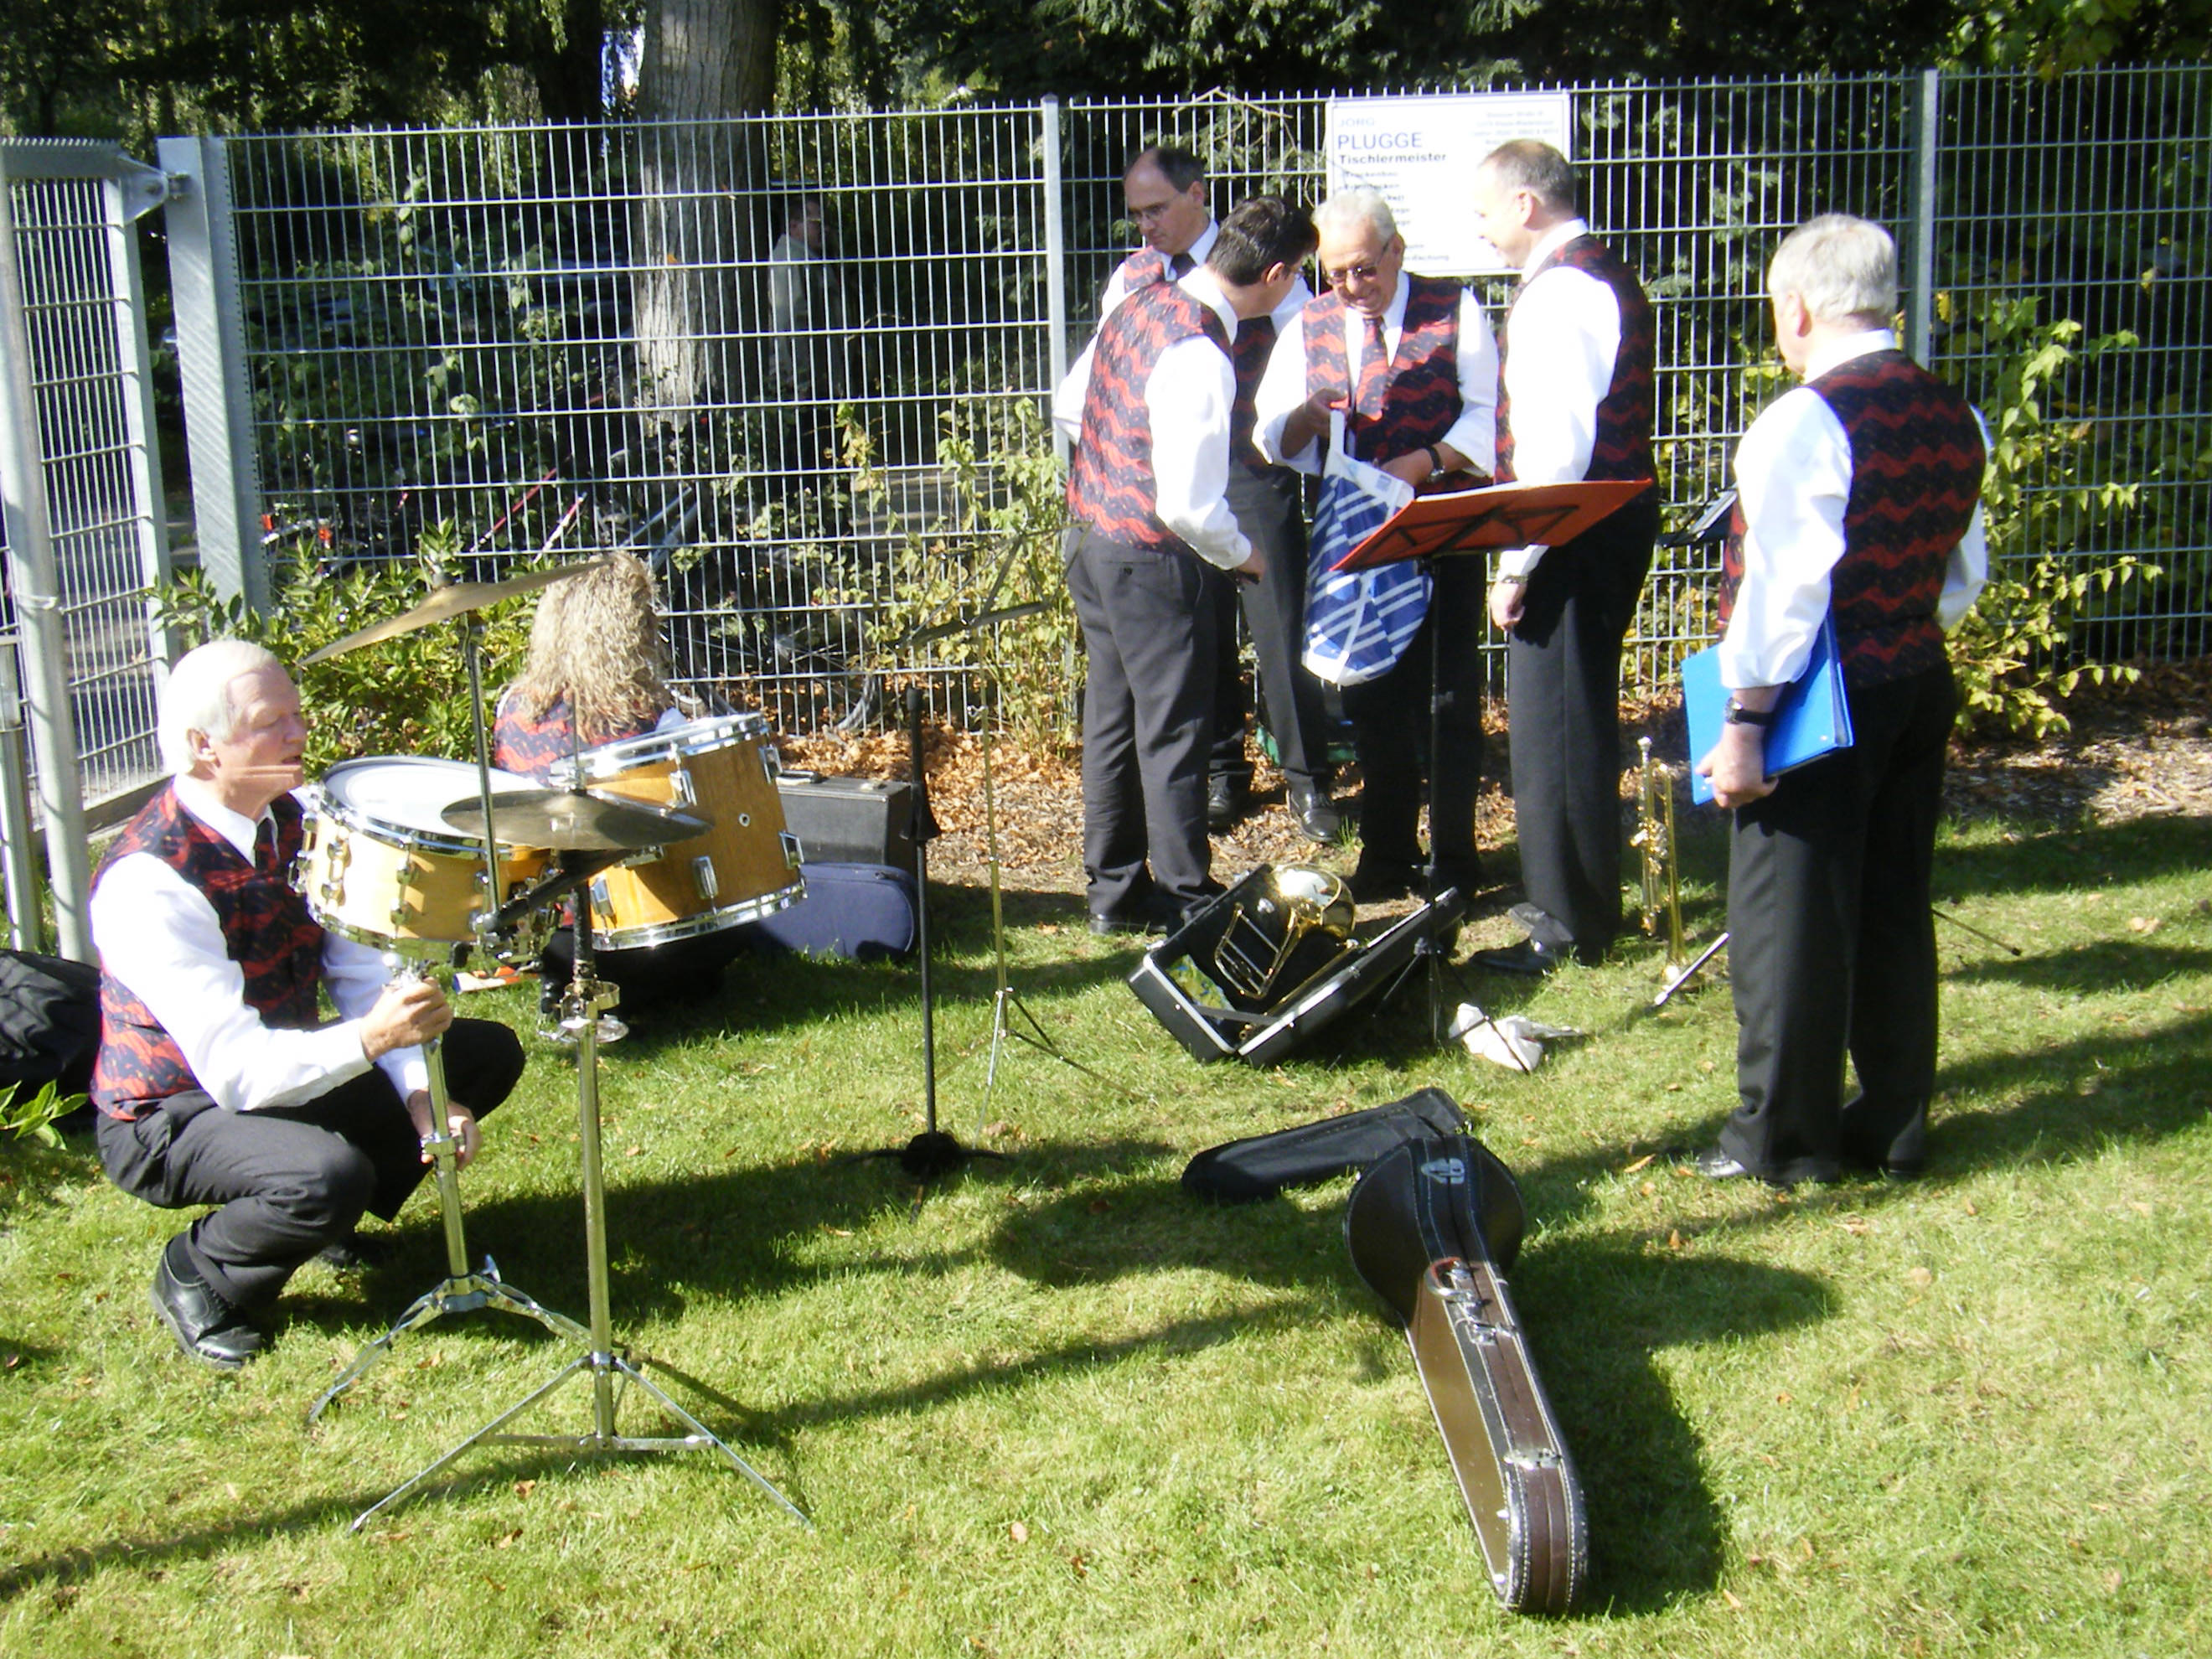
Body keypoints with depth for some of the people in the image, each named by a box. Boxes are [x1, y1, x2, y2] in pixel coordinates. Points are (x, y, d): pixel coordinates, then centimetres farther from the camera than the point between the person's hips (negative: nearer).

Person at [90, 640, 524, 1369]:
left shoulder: (286, 819, -6)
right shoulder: (147, 884, -30)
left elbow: (358, 966, -5)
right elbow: (237, 1070, -34)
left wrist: (421, 1092, -18)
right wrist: (368, 1039, -48)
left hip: (287, 1063, 8)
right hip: (169, 1115, -8)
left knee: (489, 1054, 1)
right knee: (331, 1176, -36)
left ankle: (319, 1217, 13)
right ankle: (195, 1275, -3)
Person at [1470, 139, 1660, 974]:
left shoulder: (1560, 291, -17)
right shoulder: (1603, 275, 16)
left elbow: (1559, 448, -24)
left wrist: (1516, 563, -20)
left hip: (1576, 533, -11)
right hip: (1615, 522, 11)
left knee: (1555, 724, -3)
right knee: (1577, 716, 18)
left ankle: (1570, 924, 5)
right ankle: (1577, 896, 31)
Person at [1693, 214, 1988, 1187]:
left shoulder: (1803, 424, -18)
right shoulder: (1953, 417, 5)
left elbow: (1781, 589, -20)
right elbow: (1964, 574, 13)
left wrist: (1744, 723, -16)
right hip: (1920, 686, 8)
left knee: (1790, 915, 4)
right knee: (1894, 906, 16)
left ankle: (1785, 1137, 15)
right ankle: (1894, 1123, 27)